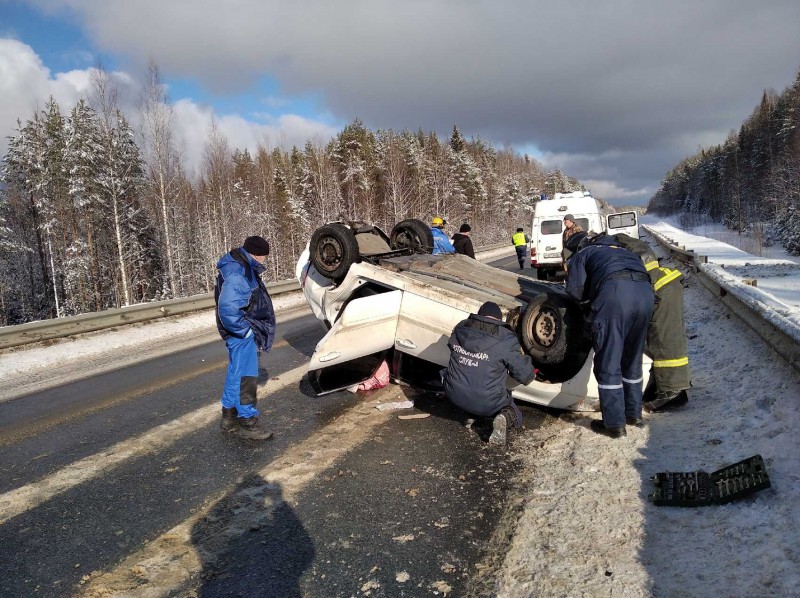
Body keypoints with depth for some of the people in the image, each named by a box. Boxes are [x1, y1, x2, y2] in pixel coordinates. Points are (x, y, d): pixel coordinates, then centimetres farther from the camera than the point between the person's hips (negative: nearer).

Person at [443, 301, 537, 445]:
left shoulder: (461, 329, 0)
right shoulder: (506, 341, -14)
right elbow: (525, 375, -6)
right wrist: (531, 373, 19)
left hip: (454, 396, 4)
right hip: (486, 405, -4)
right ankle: (505, 417, -10)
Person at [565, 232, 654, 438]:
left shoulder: (581, 255, 25)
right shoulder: (622, 250, 42)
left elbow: (575, 290, 10)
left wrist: (590, 298, 30)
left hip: (615, 291, -6)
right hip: (645, 291, 6)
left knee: (608, 362, 2)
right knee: (633, 360, 20)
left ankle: (614, 424, 3)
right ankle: (634, 414, 30)